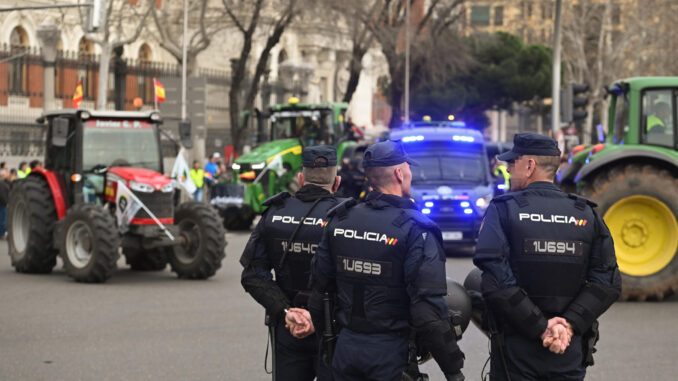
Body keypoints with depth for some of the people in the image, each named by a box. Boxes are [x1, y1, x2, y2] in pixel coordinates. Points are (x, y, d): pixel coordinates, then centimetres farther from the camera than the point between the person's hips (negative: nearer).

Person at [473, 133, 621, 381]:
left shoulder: (502, 210, -4)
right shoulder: (587, 215, 6)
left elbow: (497, 282, -17)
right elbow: (607, 283, -4)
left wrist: (541, 328, -16)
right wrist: (570, 323, -10)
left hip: (516, 351, -3)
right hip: (571, 353, 3)